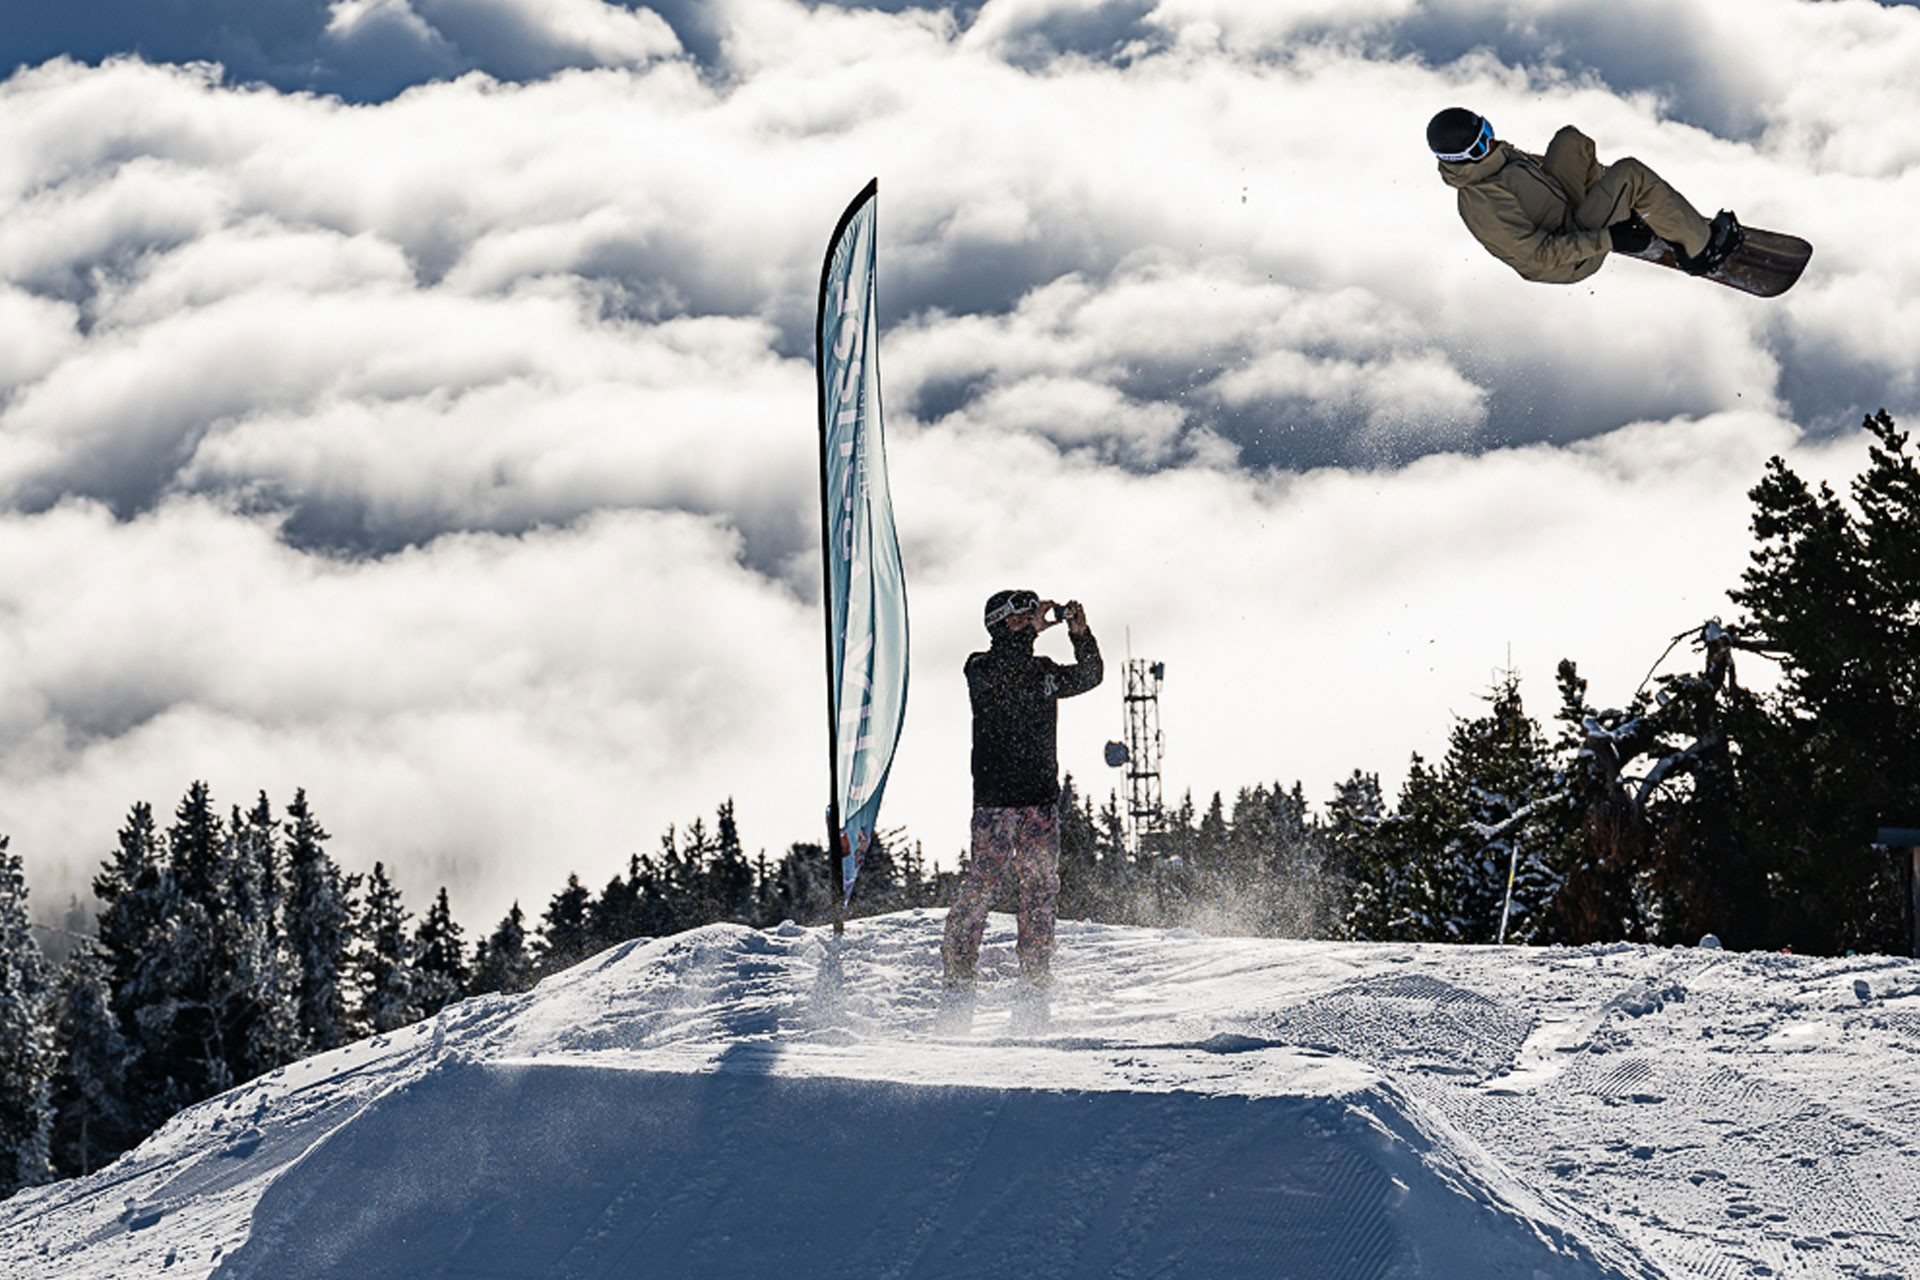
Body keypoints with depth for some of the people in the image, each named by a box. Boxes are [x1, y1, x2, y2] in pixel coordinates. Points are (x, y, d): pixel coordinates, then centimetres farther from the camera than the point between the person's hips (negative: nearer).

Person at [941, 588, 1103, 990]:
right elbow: (994, 674, -23)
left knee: (1041, 884, 5)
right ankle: (957, 968, -3)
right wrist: (1032, 631, -26)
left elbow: (1088, 677, 12)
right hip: (996, 797, -6)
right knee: (984, 881, -9)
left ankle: (1036, 974, 11)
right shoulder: (979, 667, -2)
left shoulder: (1043, 670, 15)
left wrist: (1081, 635, -4)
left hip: (1041, 795, 6)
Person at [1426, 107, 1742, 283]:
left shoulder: (1491, 158, -6)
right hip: (1570, 263, -9)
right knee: (1629, 175, -17)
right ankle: (1699, 248, 0)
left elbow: (1524, 161, 16)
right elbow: (1538, 254, -31)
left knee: (1570, 140, 3)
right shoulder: (1484, 207, -34)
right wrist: (1607, 240, -30)